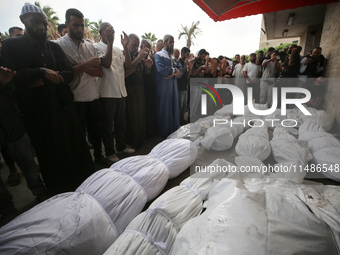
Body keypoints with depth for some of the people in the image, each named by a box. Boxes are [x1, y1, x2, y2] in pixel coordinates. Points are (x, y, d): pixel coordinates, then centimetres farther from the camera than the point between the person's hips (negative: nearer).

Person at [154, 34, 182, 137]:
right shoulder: (159, 55, -1)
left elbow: (180, 69, 11)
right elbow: (161, 69, -18)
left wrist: (172, 74, -10)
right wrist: (174, 70, -5)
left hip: (173, 86, 7)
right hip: (163, 87, -7)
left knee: (174, 110, 9)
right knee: (164, 112, -1)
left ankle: (175, 132, 20)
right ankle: (165, 135, 10)